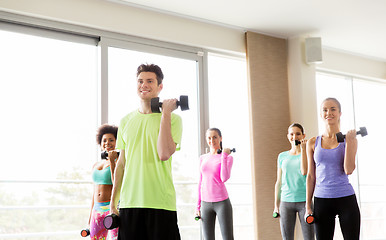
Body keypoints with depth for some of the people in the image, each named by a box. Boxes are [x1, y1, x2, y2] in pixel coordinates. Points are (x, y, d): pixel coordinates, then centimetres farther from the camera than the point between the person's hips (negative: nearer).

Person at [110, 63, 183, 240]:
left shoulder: (173, 118, 0)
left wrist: (165, 113, -11)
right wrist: (113, 201, 12)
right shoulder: (126, 121, 13)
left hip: (161, 203, -3)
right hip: (129, 202, 4)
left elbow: (164, 154, -16)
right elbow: (121, 164, 16)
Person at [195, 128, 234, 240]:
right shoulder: (203, 158, 11)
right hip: (206, 204, 4)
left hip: (222, 202, -3)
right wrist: (198, 205, 11)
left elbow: (224, 178, -17)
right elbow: (201, 182, 14)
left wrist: (224, 156, -15)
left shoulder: (228, 158, -1)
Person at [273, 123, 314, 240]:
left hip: (304, 201, -2)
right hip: (286, 201, 3)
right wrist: (276, 205, 13)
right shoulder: (282, 156, 10)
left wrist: (303, 149, -12)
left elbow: (304, 172, -15)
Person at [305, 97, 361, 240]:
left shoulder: (349, 140, 2)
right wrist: (308, 206, 6)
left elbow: (348, 170, -10)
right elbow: (311, 176, 9)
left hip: (346, 199, -1)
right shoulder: (313, 143, 7)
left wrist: (349, 142, -13)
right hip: (321, 200, 2)